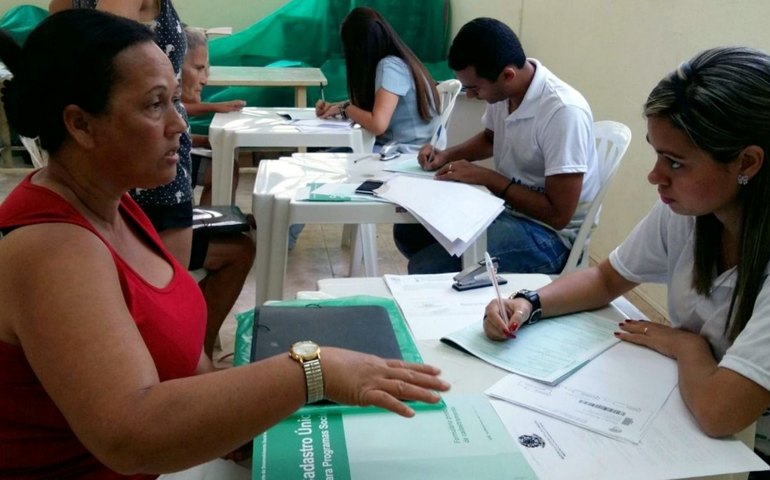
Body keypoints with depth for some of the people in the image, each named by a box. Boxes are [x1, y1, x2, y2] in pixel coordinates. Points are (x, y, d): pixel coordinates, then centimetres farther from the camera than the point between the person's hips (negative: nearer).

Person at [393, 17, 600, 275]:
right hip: (504, 207, 8)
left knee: (425, 269, -23)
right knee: (407, 230, 9)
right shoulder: (502, 89, -5)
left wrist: (486, 177, -20)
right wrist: (447, 155, 1)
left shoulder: (563, 112, -29)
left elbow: (558, 214, -25)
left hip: (547, 233, -8)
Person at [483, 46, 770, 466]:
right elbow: (606, 280, 6)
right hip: (683, 419, 5)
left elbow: (718, 412, -35)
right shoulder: (684, 209, -9)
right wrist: (529, 302, -11)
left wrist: (686, 344, -15)